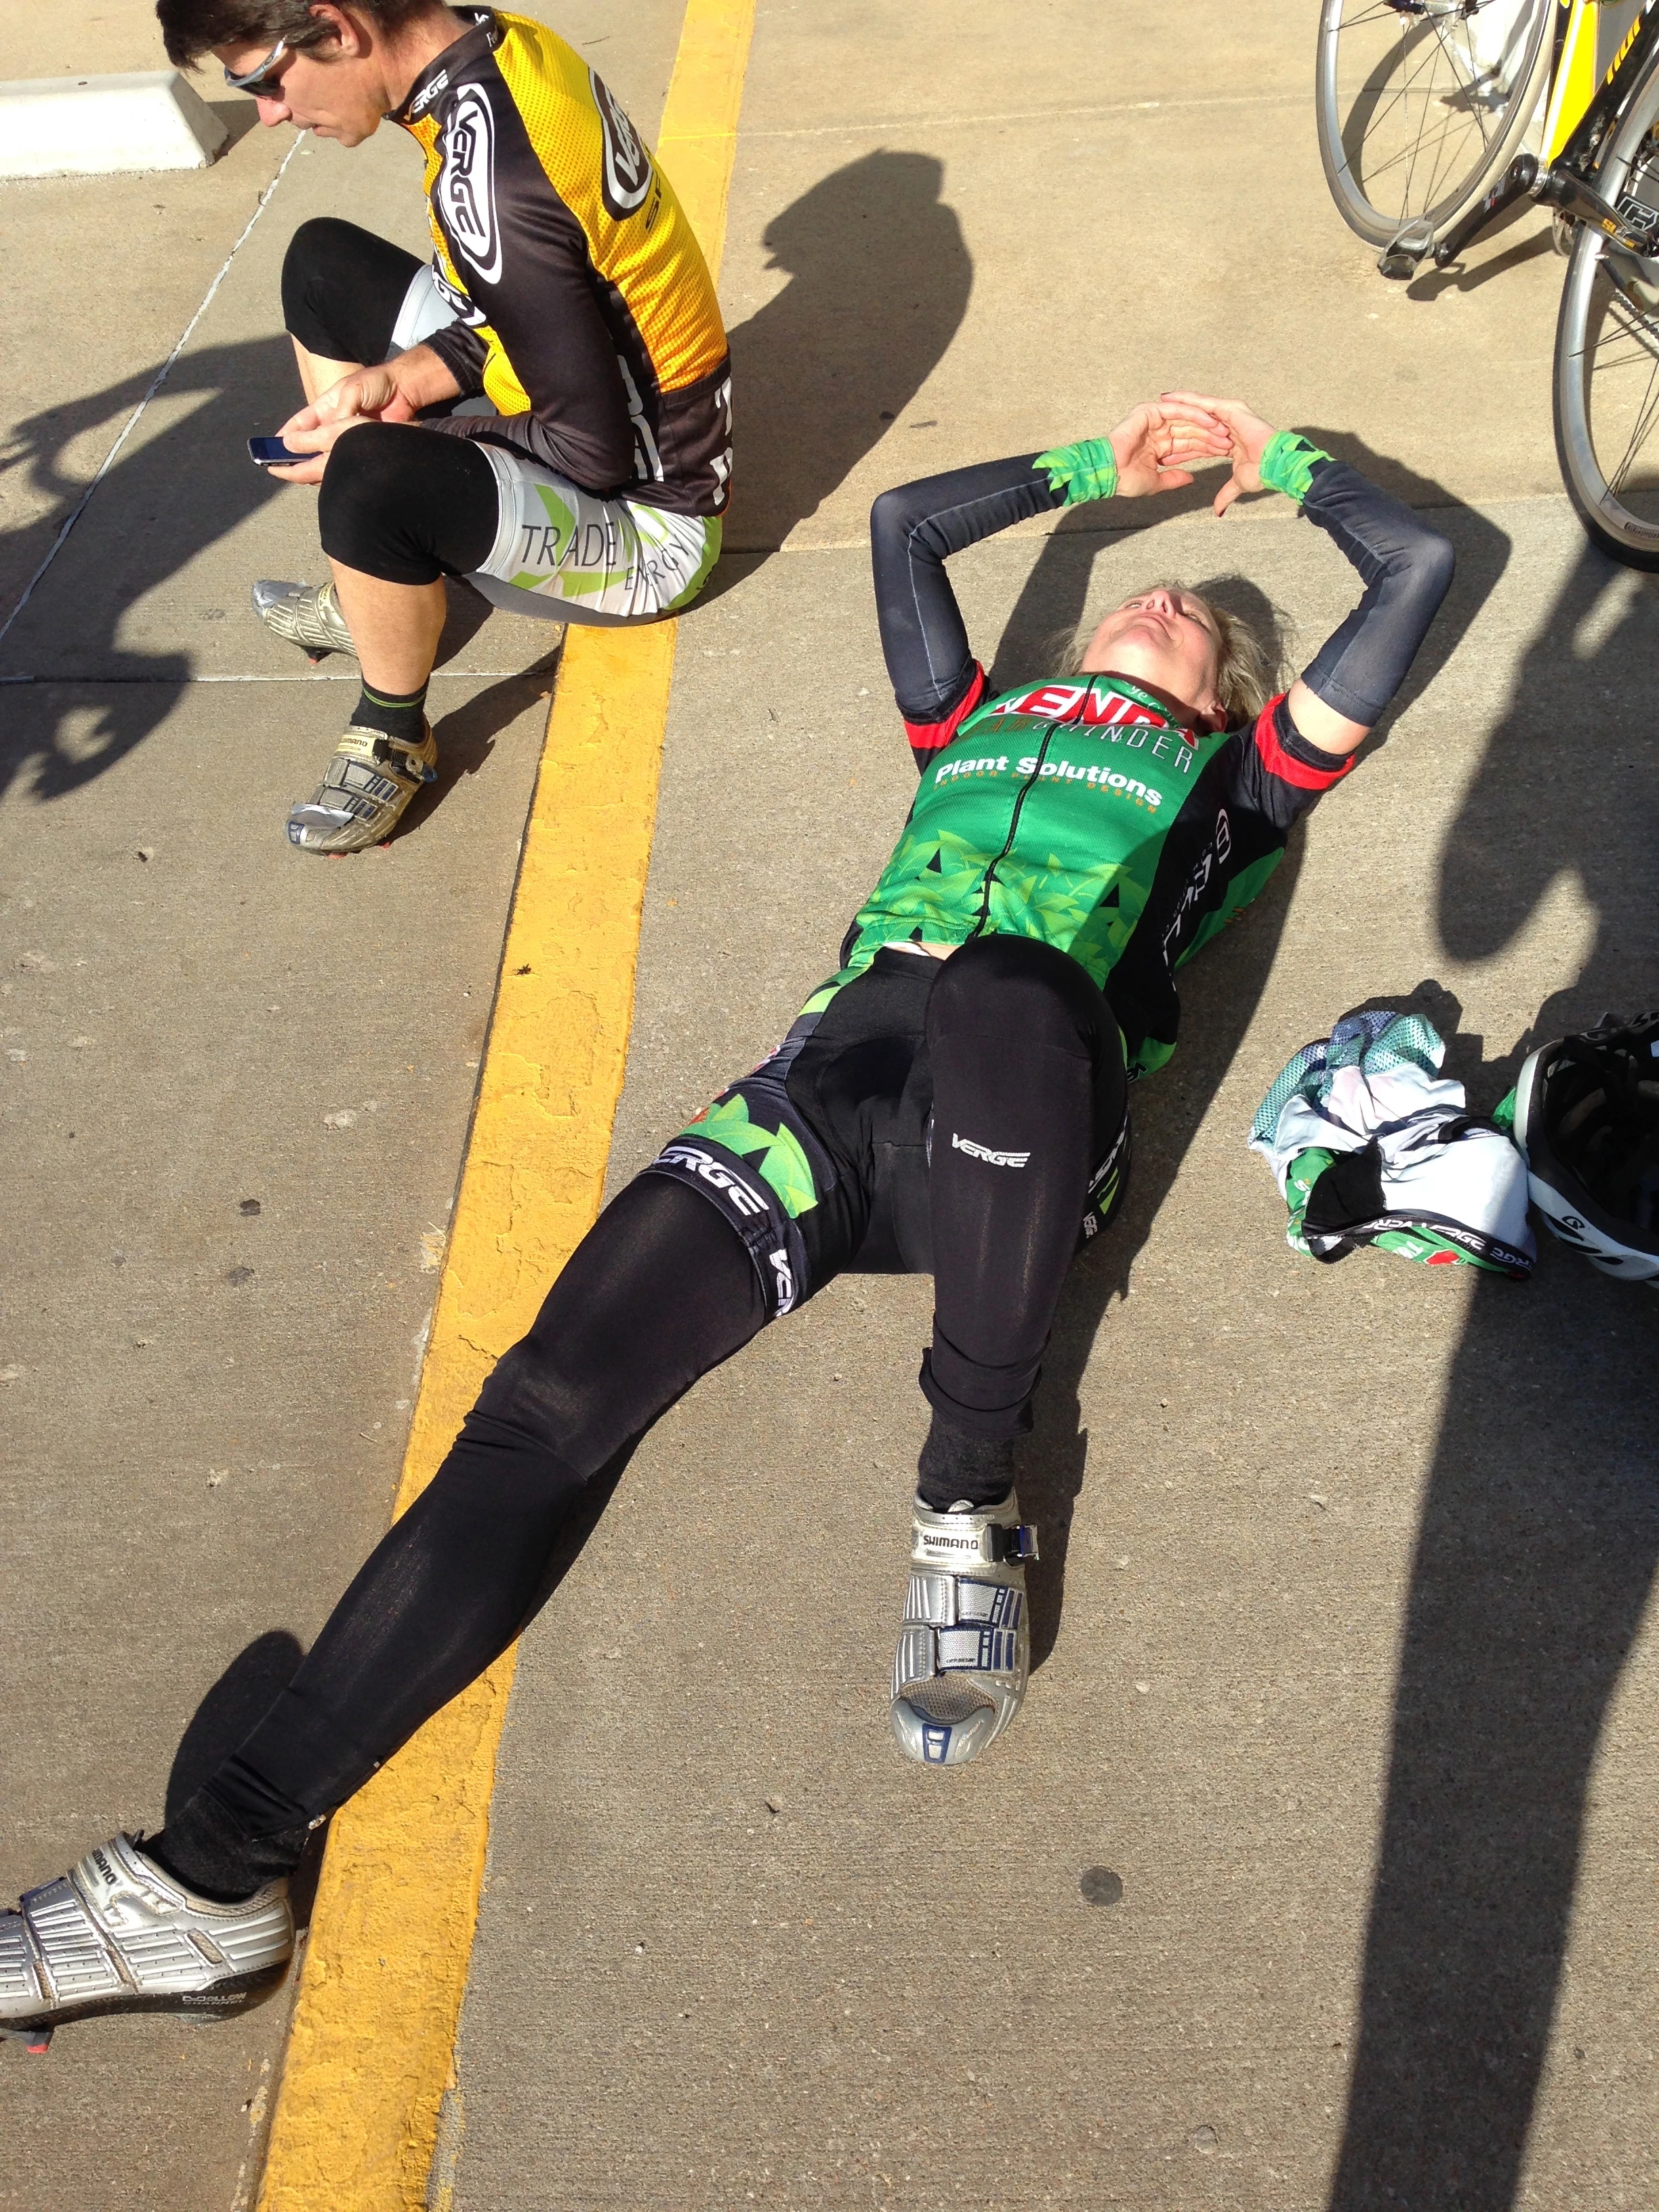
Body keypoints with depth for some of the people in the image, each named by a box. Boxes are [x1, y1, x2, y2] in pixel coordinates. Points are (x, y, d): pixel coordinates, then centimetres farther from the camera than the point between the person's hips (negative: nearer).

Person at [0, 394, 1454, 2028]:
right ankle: (219, 1873, -9)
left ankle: (972, 1497, -22)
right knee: (547, 1407, -14)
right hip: (841, 1065, 3)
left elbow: (1421, 567, 34)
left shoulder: (1236, 779, 30)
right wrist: (1094, 465, 55)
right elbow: (903, 523, 47)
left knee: (1001, 991, -41)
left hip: (1027, 1111, -2)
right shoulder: (979, 727, 36)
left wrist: (1278, 459, 48)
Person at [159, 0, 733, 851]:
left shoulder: (493, 177, -29)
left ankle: (394, 740, -6)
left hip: (643, 518, -9)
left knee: (373, 482, -36)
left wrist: (374, 454, -16)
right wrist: (399, 380, -5)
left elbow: (599, 451, -26)